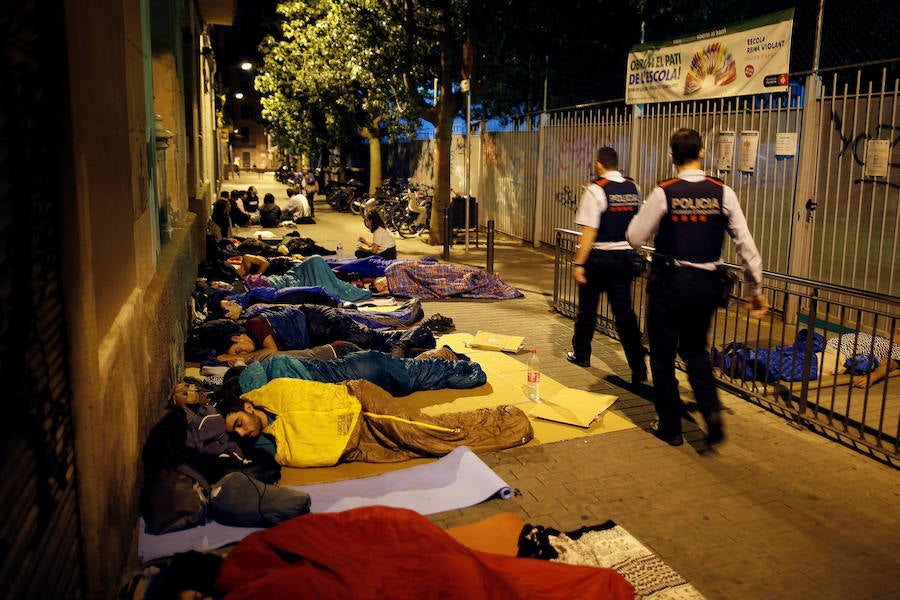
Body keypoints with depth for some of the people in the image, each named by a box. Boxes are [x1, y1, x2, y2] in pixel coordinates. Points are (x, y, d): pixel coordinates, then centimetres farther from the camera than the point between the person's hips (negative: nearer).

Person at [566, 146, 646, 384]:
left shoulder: (595, 190, -14)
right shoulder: (633, 188, 5)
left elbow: (589, 231, -18)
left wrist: (579, 263, -15)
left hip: (599, 257, -5)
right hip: (626, 256, 5)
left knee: (587, 308, 13)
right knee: (625, 312, 7)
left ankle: (581, 354, 30)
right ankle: (638, 368, 3)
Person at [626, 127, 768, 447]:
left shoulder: (663, 193, -11)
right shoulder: (723, 193, -3)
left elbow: (634, 238, -5)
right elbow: (746, 244, -1)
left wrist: (652, 217, 15)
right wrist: (756, 289, 8)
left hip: (670, 281, -3)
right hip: (708, 284, 4)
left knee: (663, 354, 11)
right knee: (695, 349, 24)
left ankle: (670, 426, 20)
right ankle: (711, 410, 5)